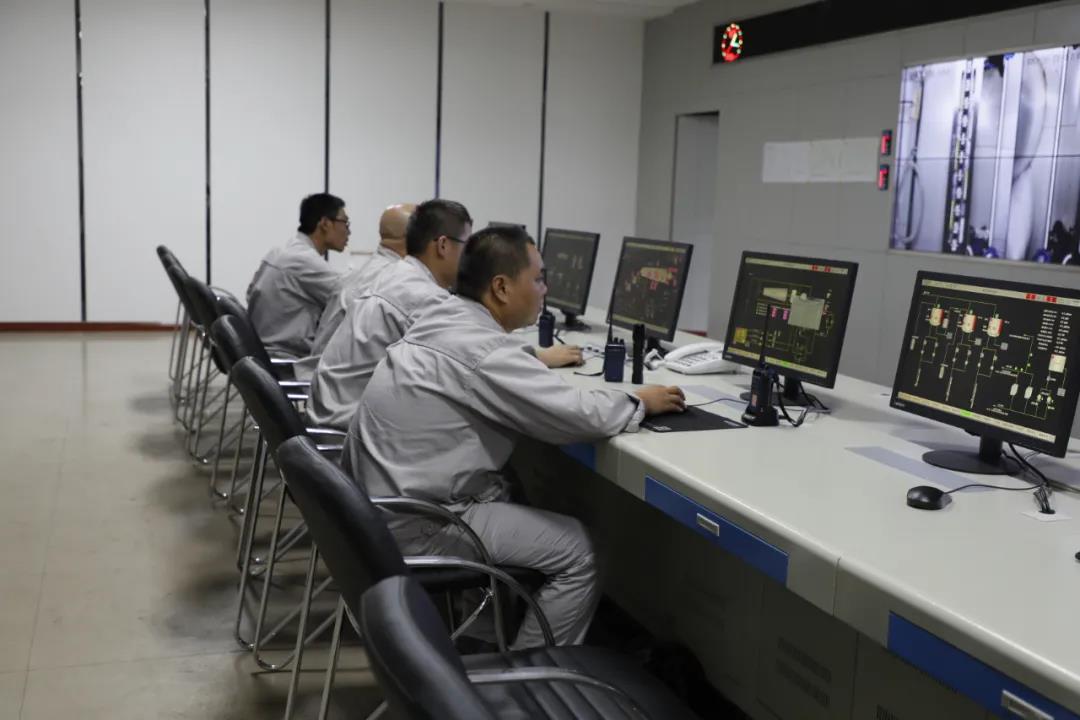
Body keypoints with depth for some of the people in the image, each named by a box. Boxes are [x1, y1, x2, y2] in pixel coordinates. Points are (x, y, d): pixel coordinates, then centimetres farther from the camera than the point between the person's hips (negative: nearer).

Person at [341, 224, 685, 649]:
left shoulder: (444, 322, 7)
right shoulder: (480, 350, -22)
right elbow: (577, 416, -23)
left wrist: (542, 359, 11)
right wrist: (640, 402, -5)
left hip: (382, 501, 10)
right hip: (413, 527, -10)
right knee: (576, 551, -4)